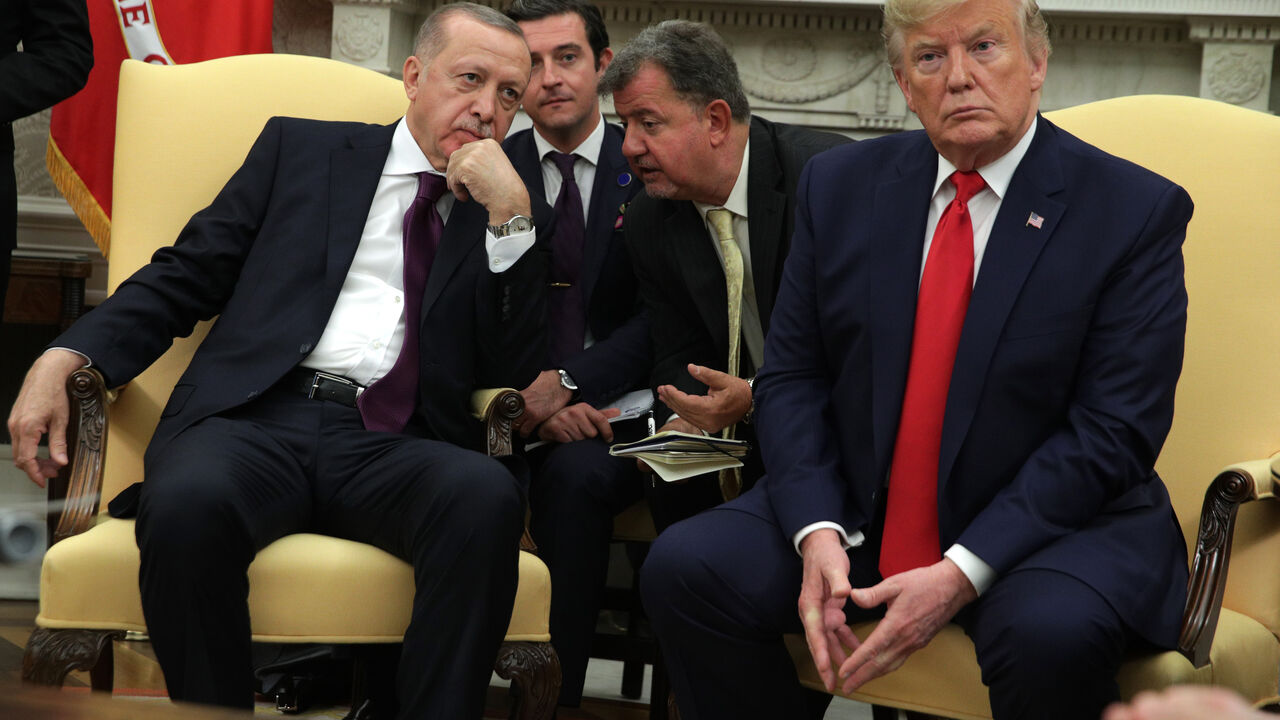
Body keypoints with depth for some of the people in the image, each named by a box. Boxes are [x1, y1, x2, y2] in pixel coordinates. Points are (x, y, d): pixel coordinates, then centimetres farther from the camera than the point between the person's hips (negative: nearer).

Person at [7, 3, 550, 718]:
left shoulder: (508, 217, 20)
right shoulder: (301, 148, 20)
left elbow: (517, 372, 7)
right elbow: (184, 278, 15)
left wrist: (510, 214, -2)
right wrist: (64, 359, -2)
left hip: (390, 445, 0)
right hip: (261, 415, 0)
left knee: (486, 496, -35)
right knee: (186, 504, -36)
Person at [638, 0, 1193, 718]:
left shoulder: (1137, 212, -6)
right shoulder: (842, 187, 7)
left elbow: (1113, 431, -12)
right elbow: (792, 378, 6)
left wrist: (961, 573, -21)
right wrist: (817, 534, -13)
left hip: (1052, 524, -4)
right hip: (857, 515, 4)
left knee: (1053, 632, -36)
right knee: (684, 568, -17)